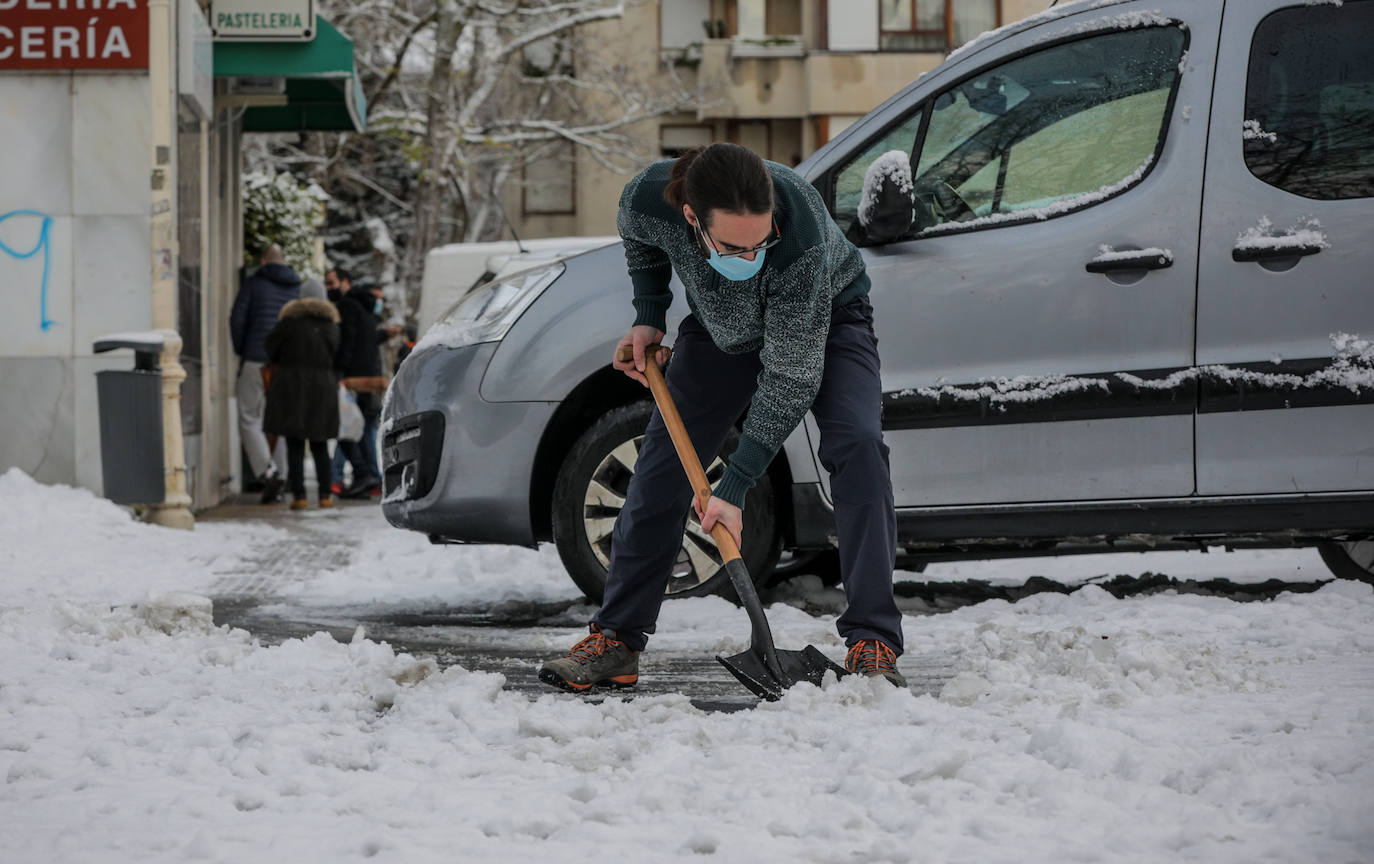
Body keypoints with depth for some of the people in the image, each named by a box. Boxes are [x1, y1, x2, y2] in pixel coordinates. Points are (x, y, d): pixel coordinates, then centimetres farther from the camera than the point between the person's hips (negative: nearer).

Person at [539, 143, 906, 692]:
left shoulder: (802, 235, -44)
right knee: (662, 464, -2)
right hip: (721, 328, 4)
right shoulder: (649, 199, -34)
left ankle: (872, 645, -23)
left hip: (825, 320, -3)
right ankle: (615, 641, 9)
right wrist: (648, 316, -8)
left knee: (857, 447, -25)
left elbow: (791, 377, -35)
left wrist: (734, 487, -34)